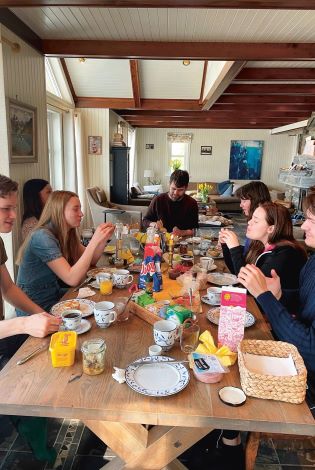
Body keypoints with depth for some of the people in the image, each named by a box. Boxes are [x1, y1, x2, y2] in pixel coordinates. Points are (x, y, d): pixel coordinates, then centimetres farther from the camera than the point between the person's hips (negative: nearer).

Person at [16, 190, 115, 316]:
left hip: (56, 296, 8)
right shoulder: (42, 236, -24)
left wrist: (104, 238, -9)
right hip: (35, 309, -7)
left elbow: (90, 261, 7)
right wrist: (94, 241, -32)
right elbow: (72, 279, -31)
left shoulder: (67, 234, 2)